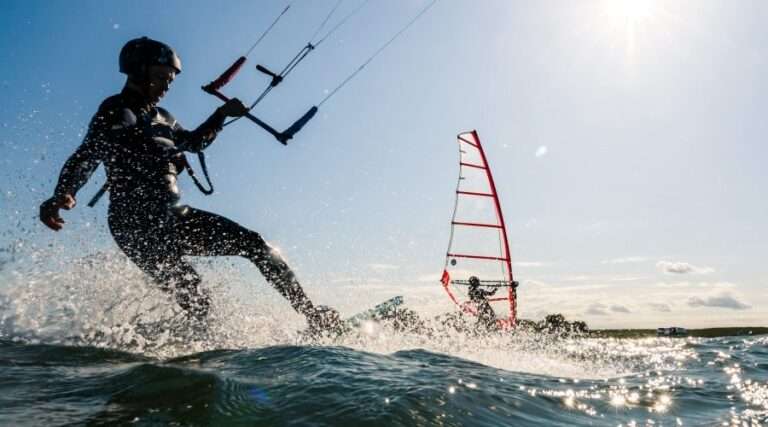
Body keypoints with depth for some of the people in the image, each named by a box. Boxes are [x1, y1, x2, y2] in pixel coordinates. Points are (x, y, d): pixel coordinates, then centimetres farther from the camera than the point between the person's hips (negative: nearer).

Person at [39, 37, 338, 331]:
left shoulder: (161, 118, 20)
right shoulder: (116, 111, -3)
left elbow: (194, 142, 38)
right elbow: (85, 157, -18)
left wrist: (222, 114, 27)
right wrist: (63, 193, -37)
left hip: (173, 216, 7)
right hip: (139, 225, -7)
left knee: (253, 243, -2)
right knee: (196, 302, -20)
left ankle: (311, 315, 4)